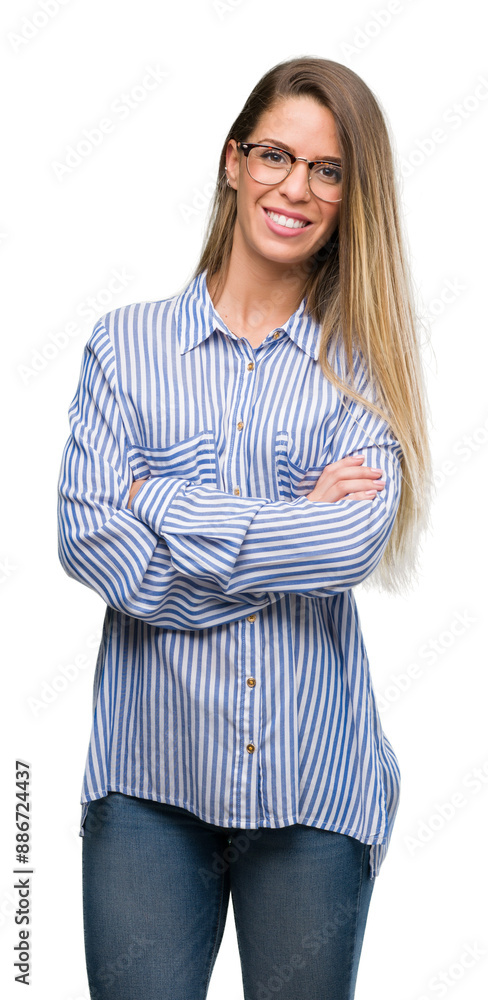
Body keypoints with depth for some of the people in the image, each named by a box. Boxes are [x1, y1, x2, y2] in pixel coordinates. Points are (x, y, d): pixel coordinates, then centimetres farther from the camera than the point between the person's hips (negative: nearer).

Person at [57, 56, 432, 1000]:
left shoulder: (364, 359, 4)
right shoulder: (126, 342, 5)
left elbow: (358, 540, -12)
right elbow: (88, 541, -7)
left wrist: (159, 501, -10)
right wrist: (295, 531, -11)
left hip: (313, 776, 0)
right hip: (148, 770, 0)